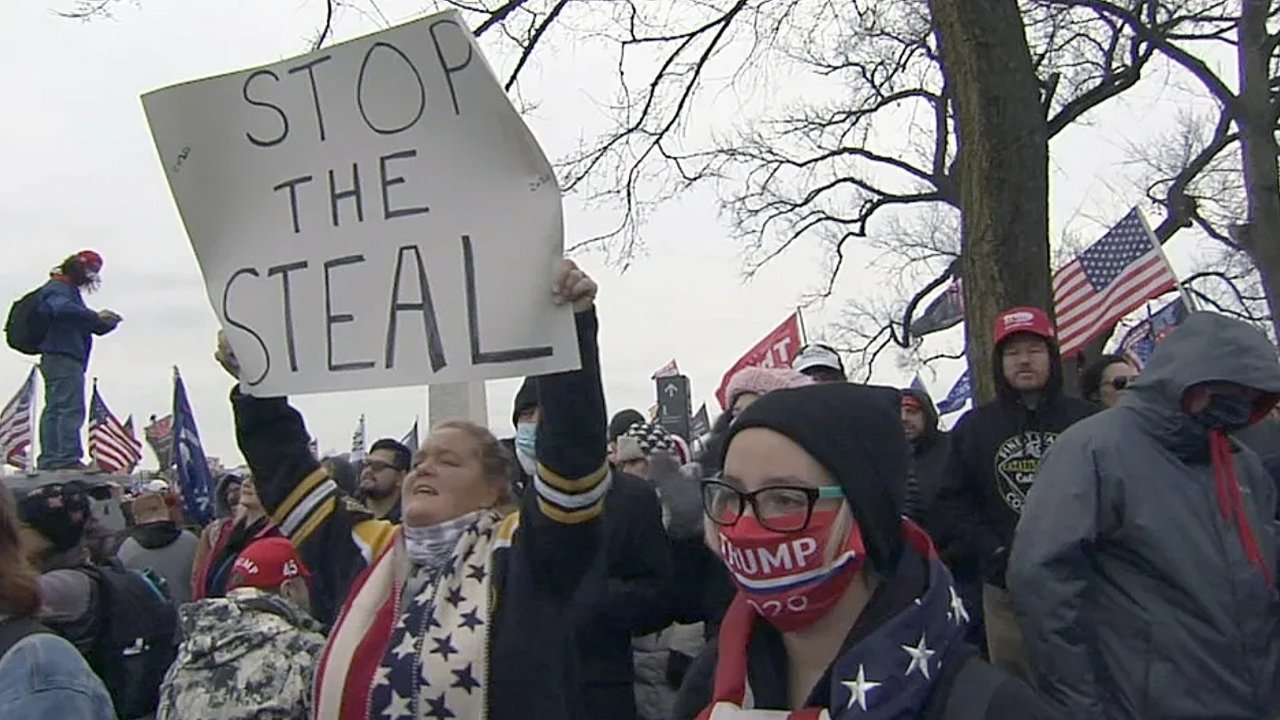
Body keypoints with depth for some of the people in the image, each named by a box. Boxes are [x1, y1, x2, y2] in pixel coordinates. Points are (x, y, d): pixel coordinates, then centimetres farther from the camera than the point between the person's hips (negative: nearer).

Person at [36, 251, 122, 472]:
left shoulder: (68, 290, 27)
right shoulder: (58, 288, -5)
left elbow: (82, 325, 24)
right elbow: (62, 308, -28)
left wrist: (105, 322, 4)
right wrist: (96, 316, -25)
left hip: (54, 359, 11)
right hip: (63, 356, -11)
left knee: (54, 410, 9)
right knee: (71, 408, -15)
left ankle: (49, 461, 10)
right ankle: (69, 459, -20)